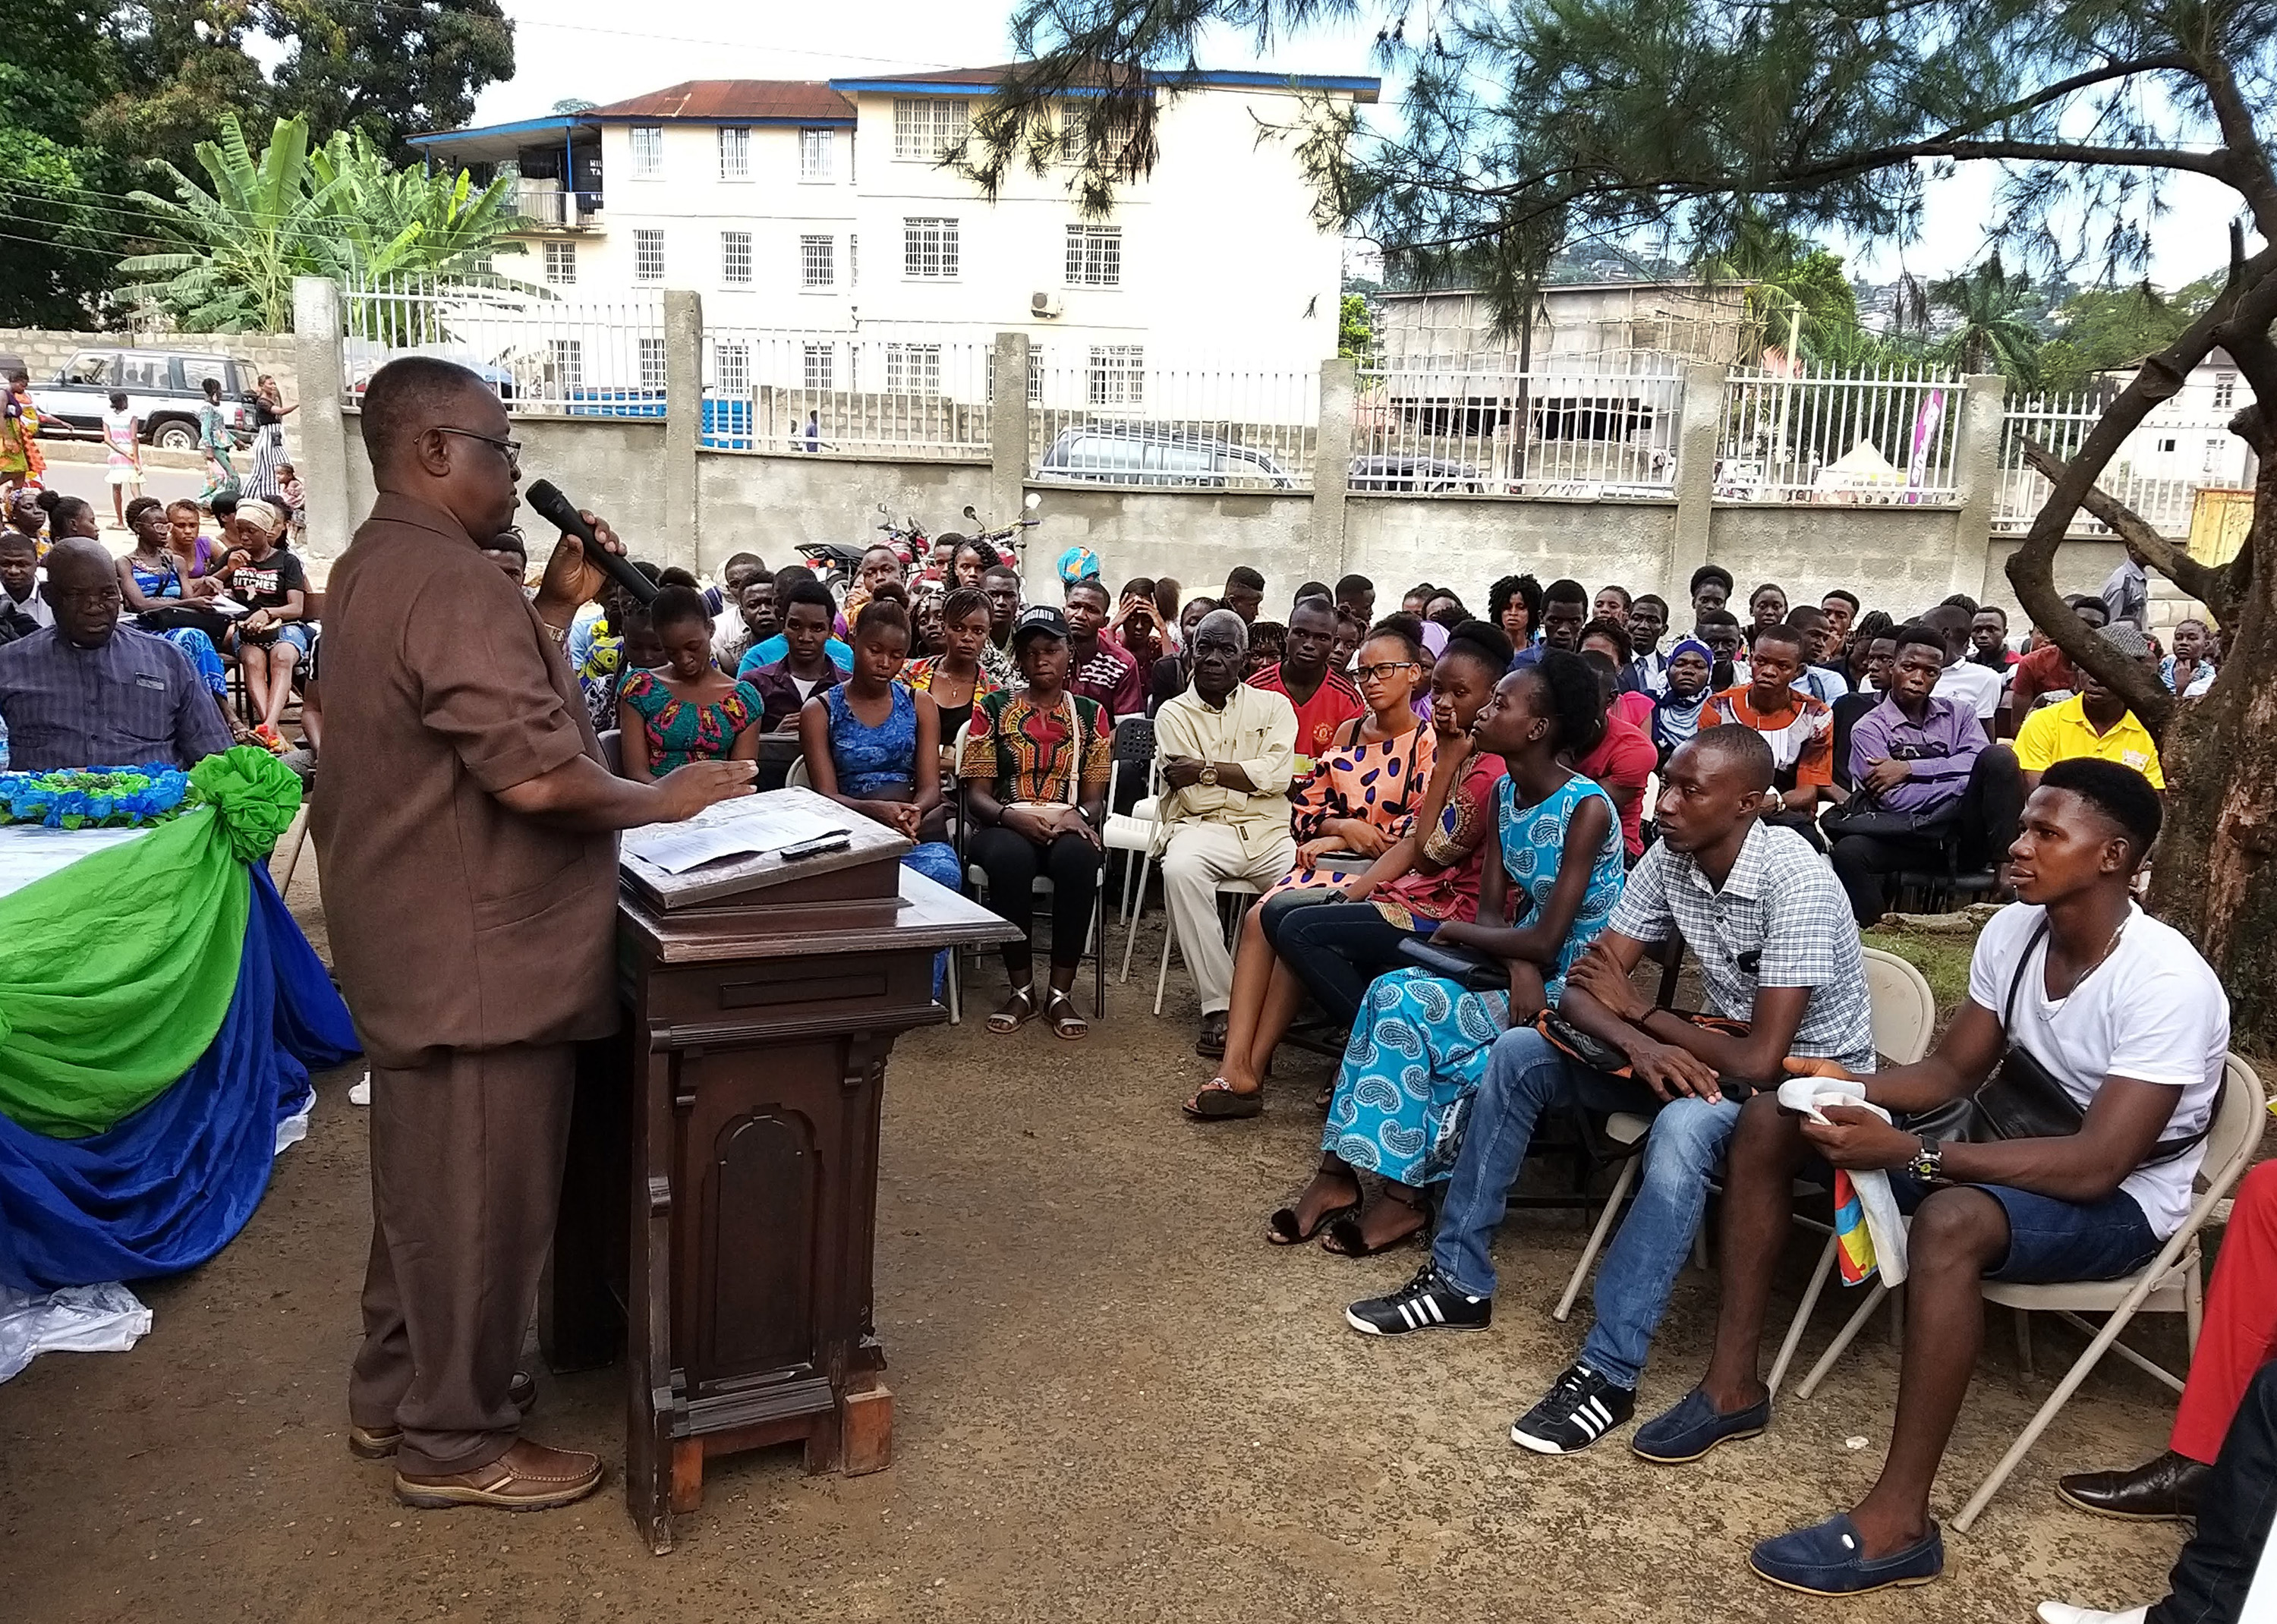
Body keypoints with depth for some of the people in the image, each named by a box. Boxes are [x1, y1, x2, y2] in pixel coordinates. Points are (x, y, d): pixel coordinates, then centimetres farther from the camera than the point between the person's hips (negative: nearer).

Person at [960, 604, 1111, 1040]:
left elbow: (1095, 798, 8)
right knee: (1009, 857, -38)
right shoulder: (992, 709, 8)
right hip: (1005, 827, -1)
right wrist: (1013, 816, -19)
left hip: (1068, 829, 1)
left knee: (1077, 857, -36)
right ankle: (1022, 991, -21)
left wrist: (1077, 816, -16)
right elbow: (976, 793, 2)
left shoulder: (1090, 714, 12)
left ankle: (1060, 993, -25)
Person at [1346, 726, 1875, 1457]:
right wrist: (1641, 1043, -30)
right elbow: (1580, 989, -8)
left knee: (1684, 1127, -39)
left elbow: (1762, 1060, -31)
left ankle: (1609, 1373, -29)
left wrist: (1638, 1010, -17)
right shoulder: (1669, 859, -7)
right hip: (1714, 1052, 7)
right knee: (1519, 1052, -5)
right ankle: (1459, 1279, 3)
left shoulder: (1796, 884, -28)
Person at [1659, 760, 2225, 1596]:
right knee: (1771, 1118, -4)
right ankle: (1733, 1383, 0)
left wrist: (1908, 1153, -36)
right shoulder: (2013, 932, -4)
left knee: (1949, 1221, -41)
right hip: (2015, 1142, 8)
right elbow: (1953, 1071, 5)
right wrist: (1847, 1087, -15)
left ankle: (1898, 1523, -31)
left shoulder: (2166, 985, -26)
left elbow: (2096, 1166, -31)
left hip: (2120, 1199, -8)